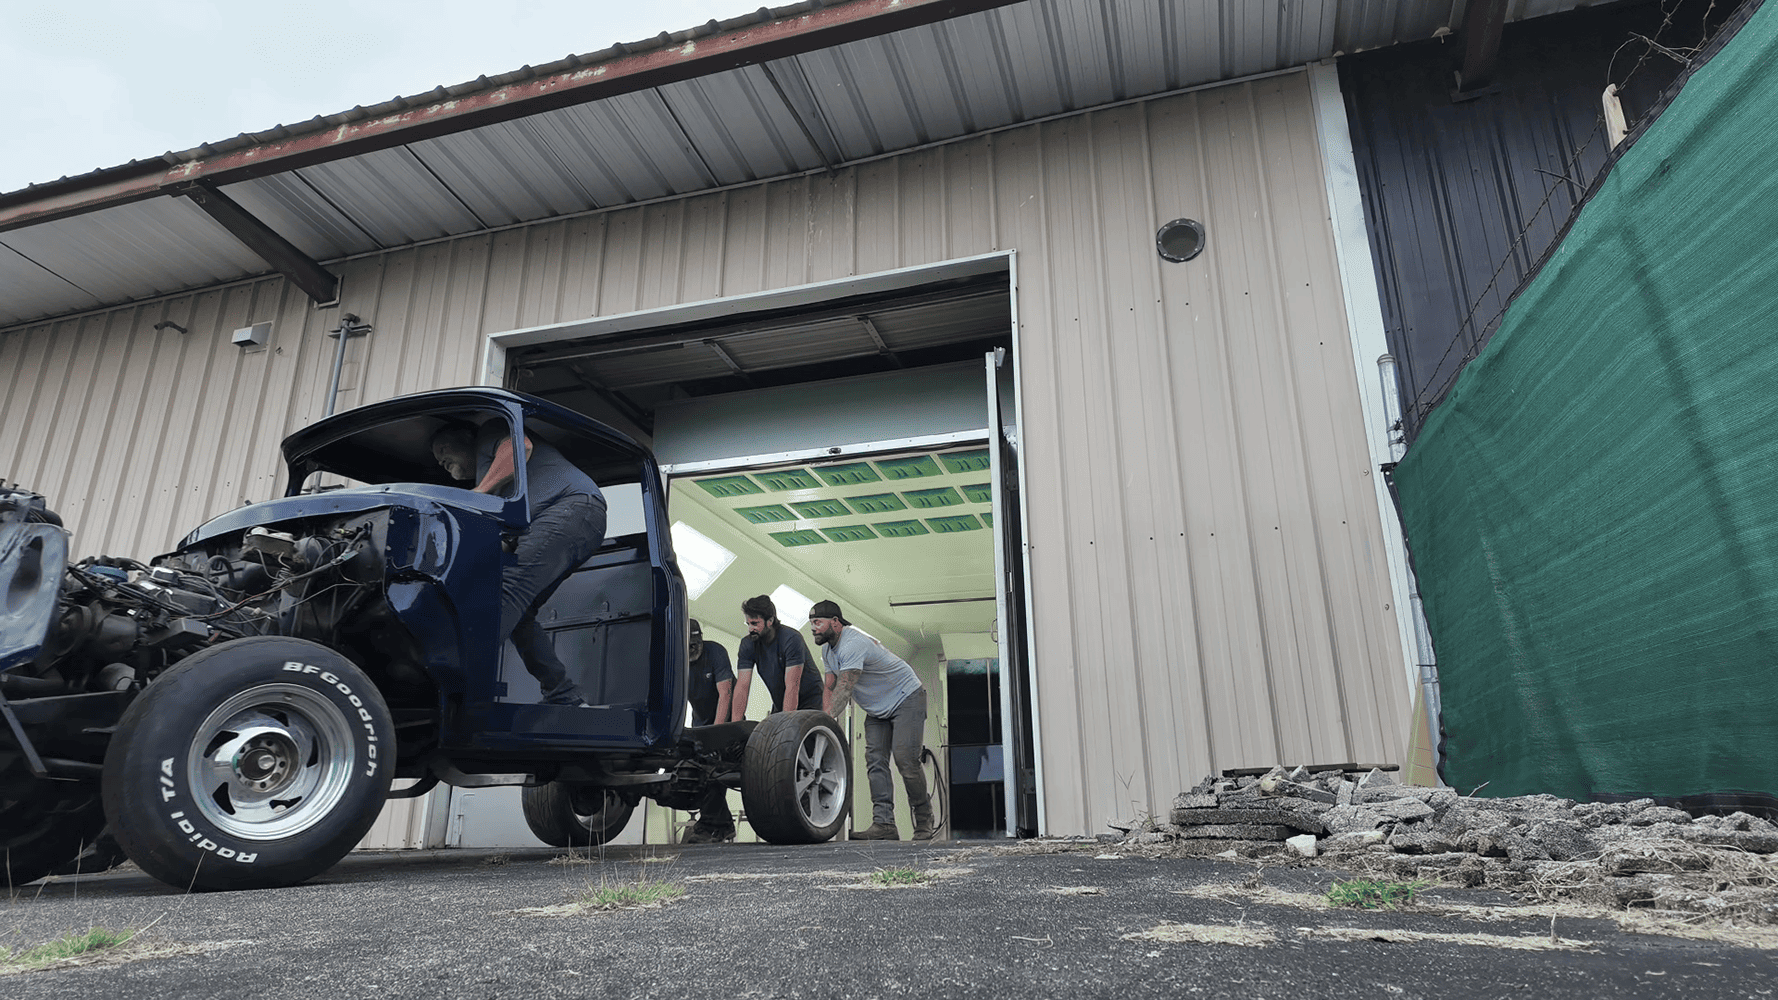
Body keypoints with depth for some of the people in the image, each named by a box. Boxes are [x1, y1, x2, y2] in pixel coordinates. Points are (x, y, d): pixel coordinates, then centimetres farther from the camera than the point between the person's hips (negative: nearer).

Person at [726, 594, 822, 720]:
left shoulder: (791, 639, -25)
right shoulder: (747, 644, -10)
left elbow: (792, 687, -30)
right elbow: (742, 686, -14)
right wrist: (735, 727, -24)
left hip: (809, 702, -5)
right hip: (780, 706, 5)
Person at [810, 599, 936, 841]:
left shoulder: (853, 644, -28)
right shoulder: (828, 650, 3)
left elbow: (843, 691, -34)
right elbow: (830, 689, 3)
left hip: (906, 698, -9)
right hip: (878, 708, 9)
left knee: (905, 759, -15)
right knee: (875, 760, -6)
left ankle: (925, 821, 1)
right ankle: (884, 824, -12)